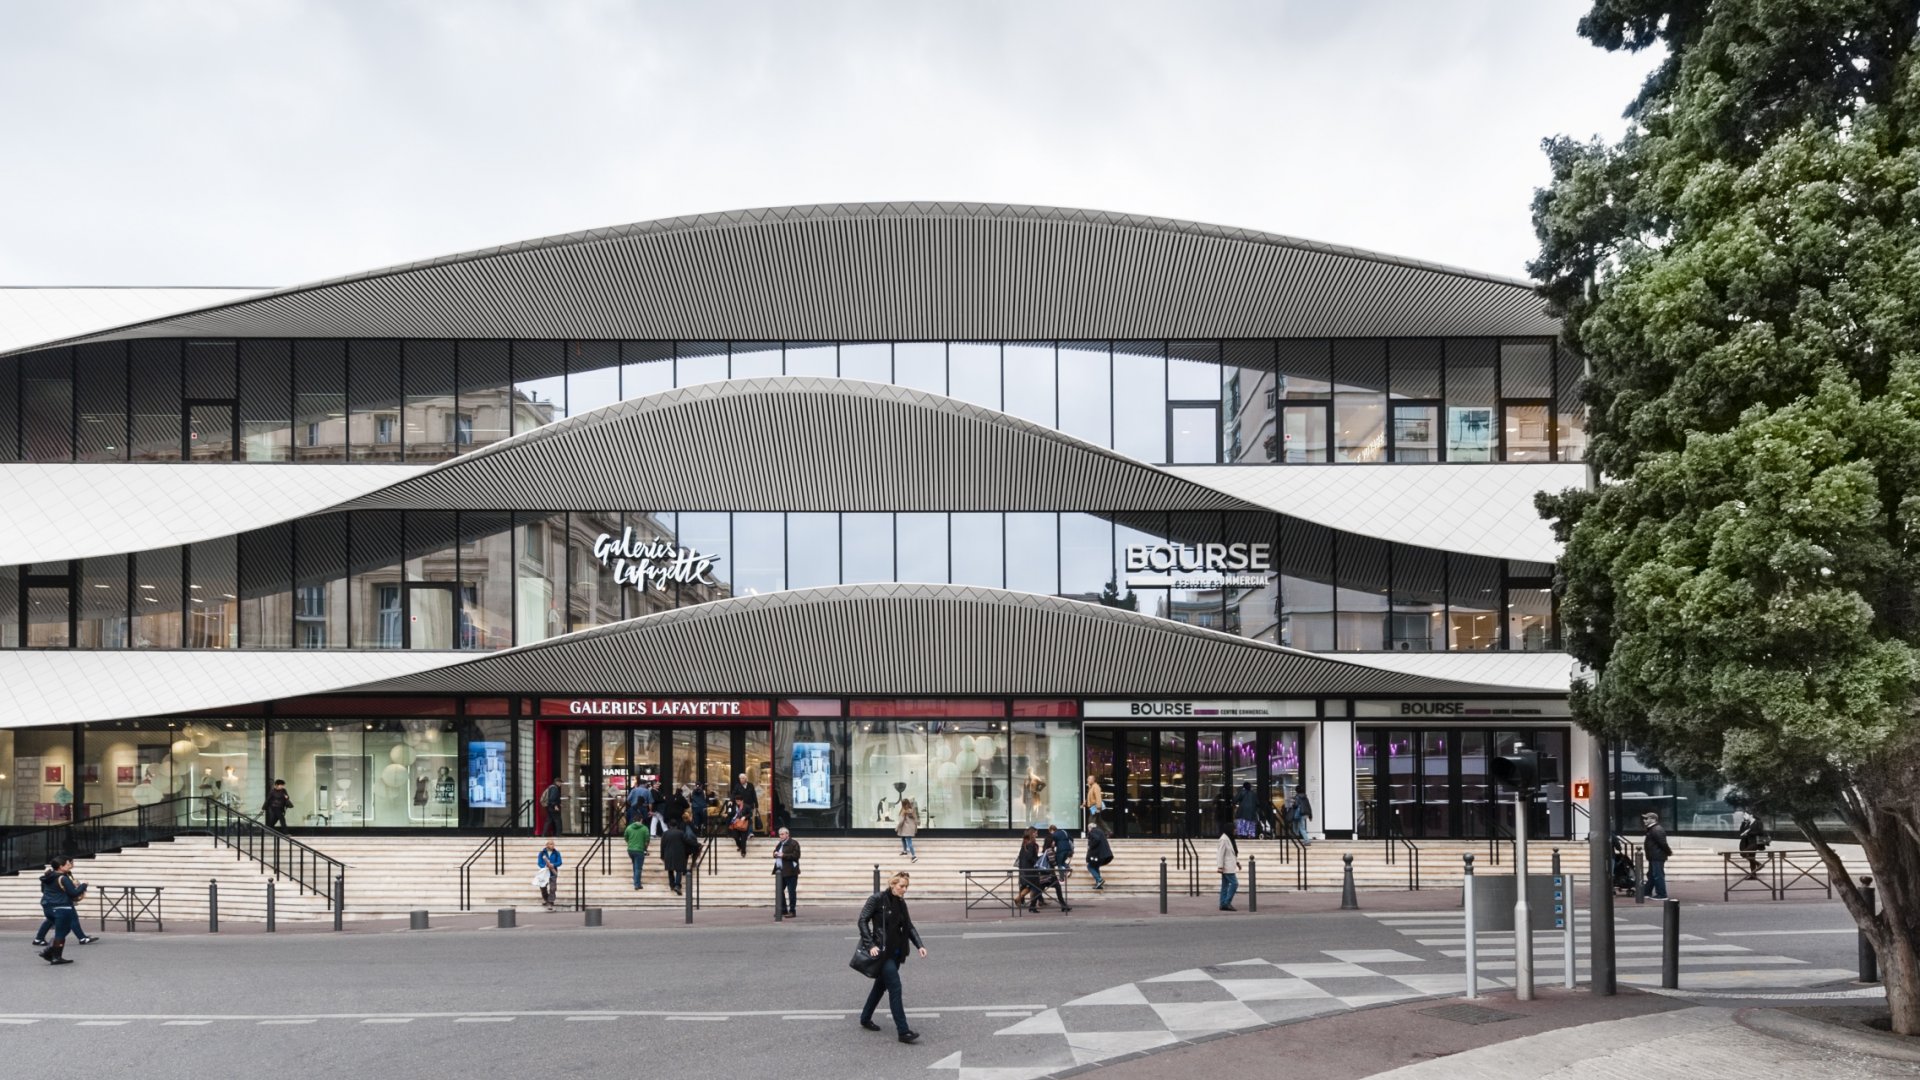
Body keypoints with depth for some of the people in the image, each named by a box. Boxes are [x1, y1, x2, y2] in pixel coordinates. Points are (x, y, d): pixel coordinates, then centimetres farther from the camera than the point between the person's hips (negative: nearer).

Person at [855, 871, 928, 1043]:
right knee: (895, 988, -11)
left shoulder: (901, 903, 9)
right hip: (882, 951, -8)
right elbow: (862, 921, -13)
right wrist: (870, 945, -22)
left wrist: (919, 945, -4)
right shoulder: (877, 899, -12)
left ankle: (865, 1019, 37)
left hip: (896, 951, 8)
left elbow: (909, 926, 10)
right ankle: (903, 1031, -9)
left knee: (881, 985, 19)